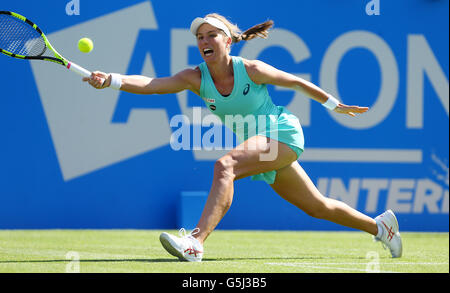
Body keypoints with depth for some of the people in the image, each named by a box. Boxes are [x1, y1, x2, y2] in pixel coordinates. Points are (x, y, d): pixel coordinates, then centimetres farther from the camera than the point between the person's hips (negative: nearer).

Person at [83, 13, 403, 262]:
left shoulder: (251, 70, -16)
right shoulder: (196, 78, -7)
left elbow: (297, 82, -1)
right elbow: (150, 84, -21)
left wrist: (335, 105, 9)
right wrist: (111, 79, -37)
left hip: (284, 133, -6)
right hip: (259, 145, 6)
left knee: (225, 166, -31)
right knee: (317, 207, 18)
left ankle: (196, 242, -43)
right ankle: (380, 225, 41)